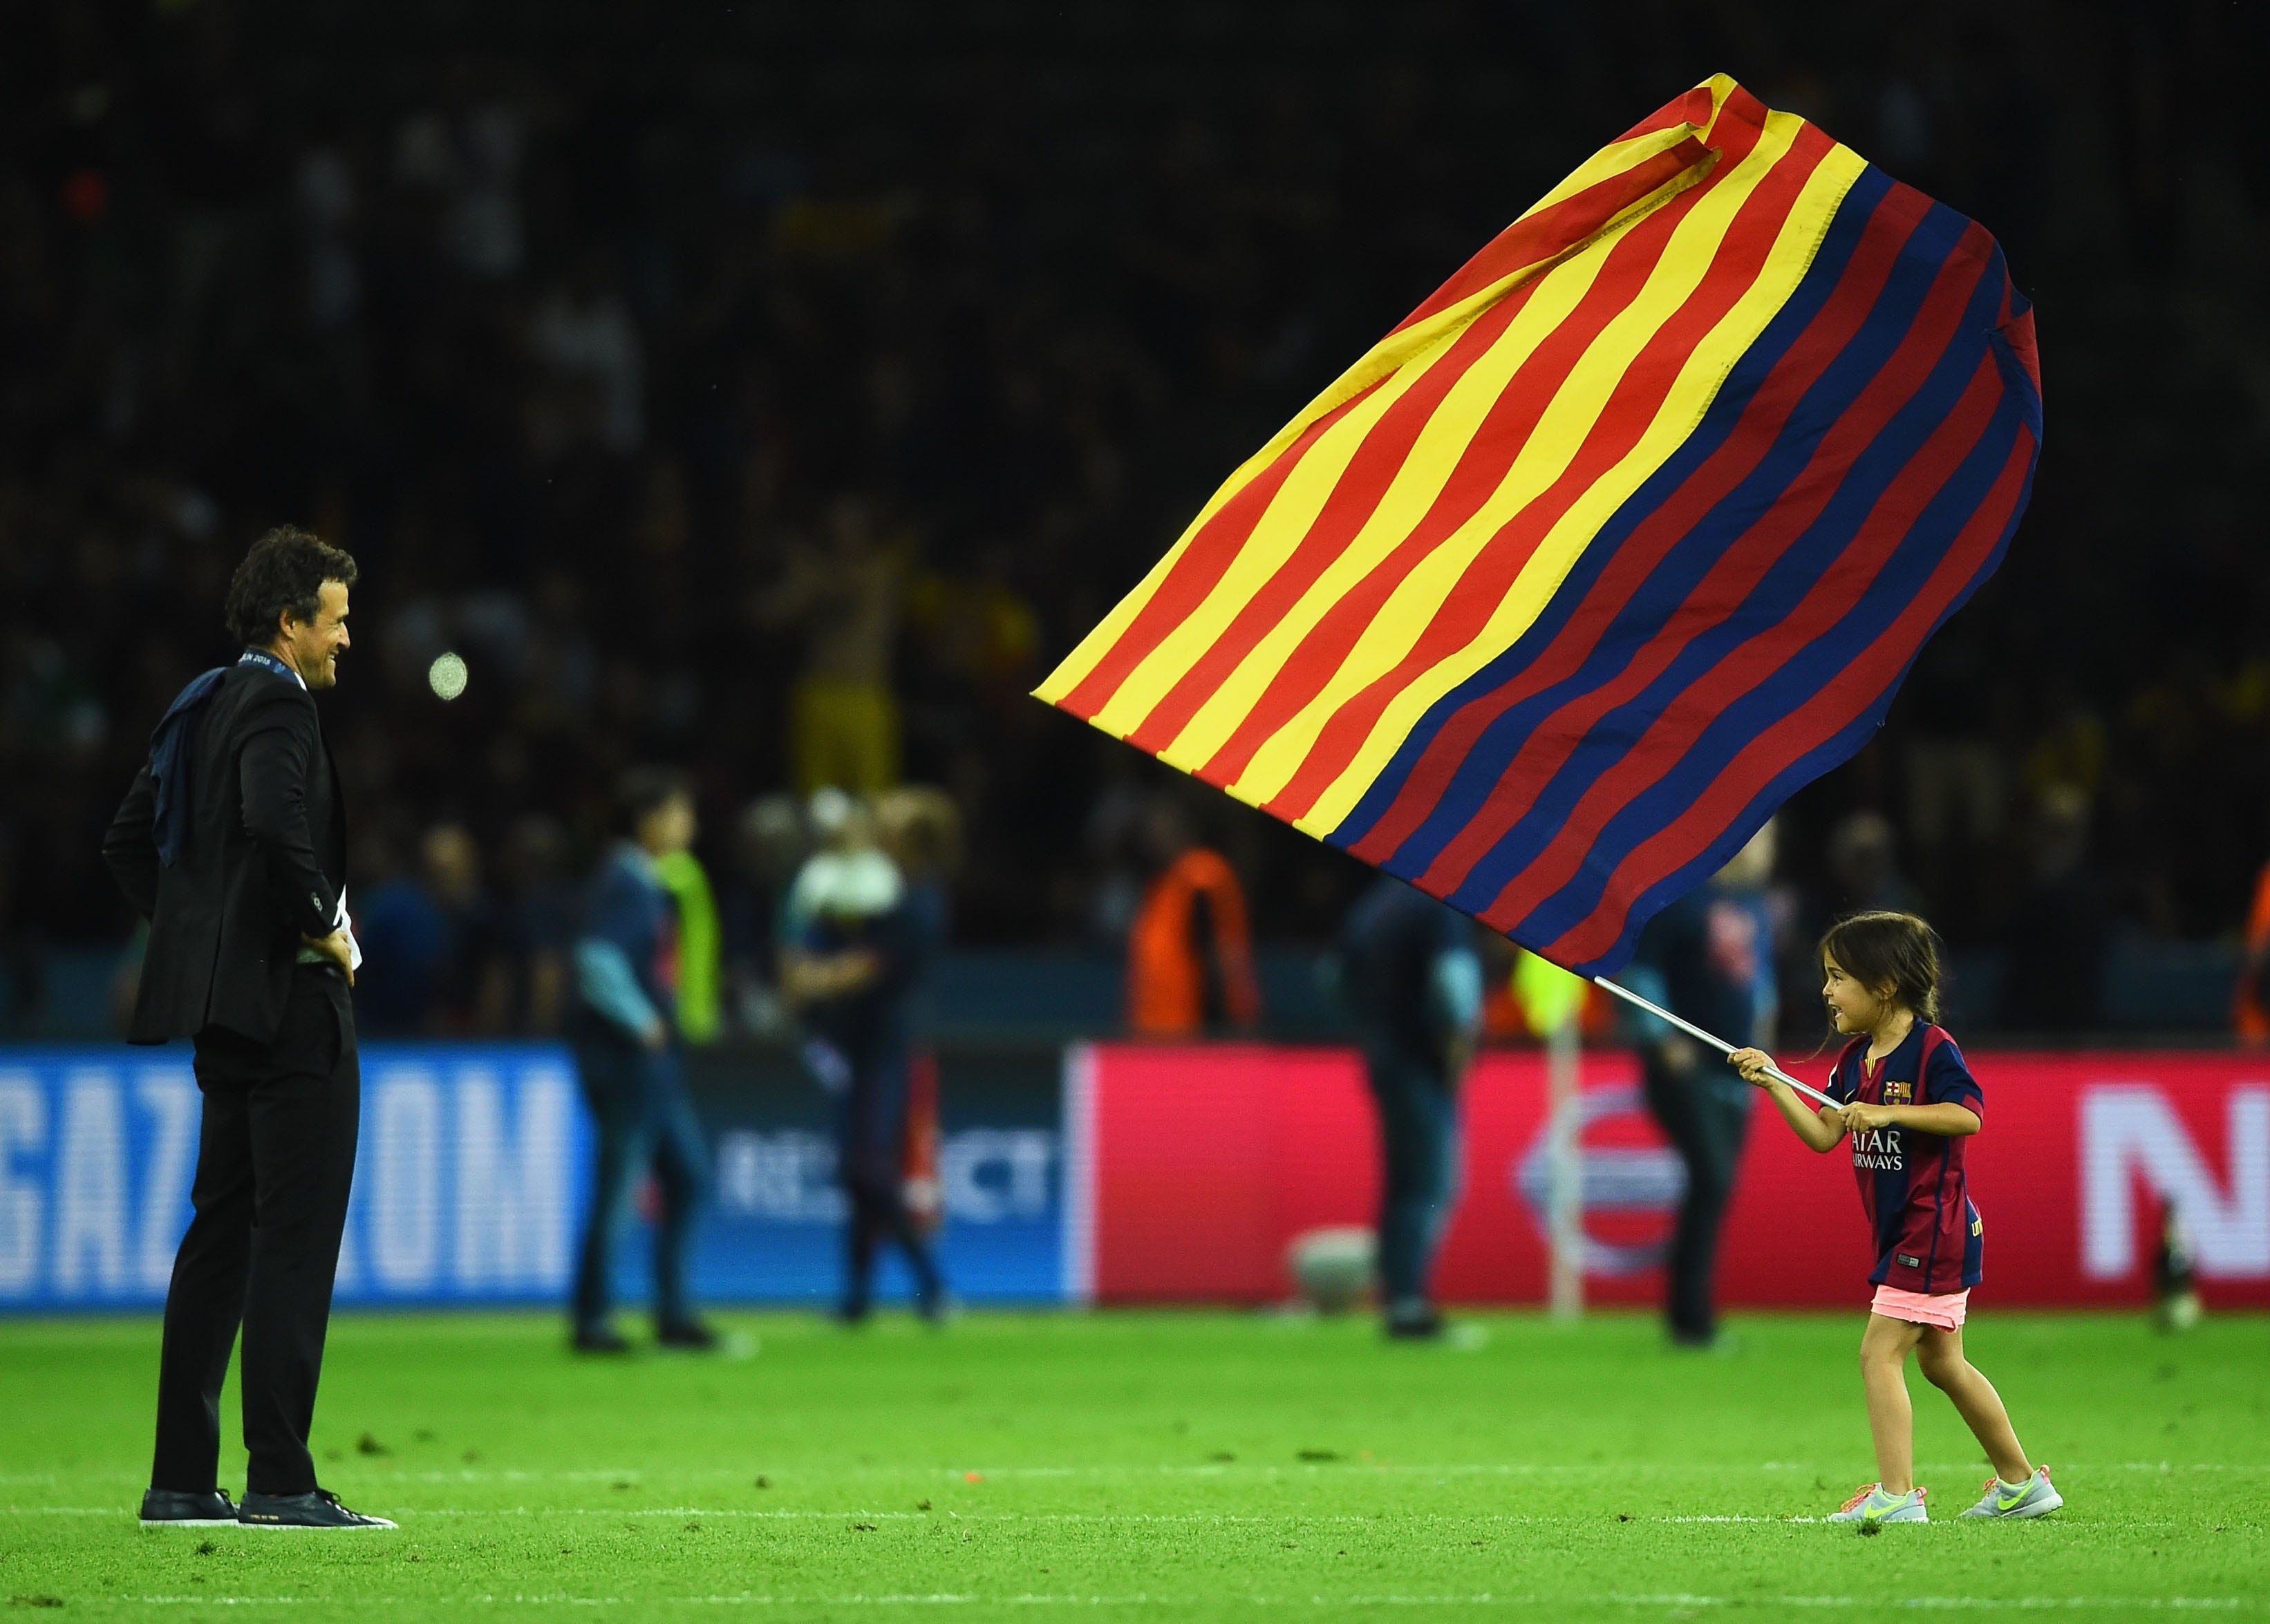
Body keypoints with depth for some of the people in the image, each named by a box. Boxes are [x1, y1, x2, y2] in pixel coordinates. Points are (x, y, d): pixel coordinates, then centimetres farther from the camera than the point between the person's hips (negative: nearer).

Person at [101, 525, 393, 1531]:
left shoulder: (201, 710, 16)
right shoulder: (278, 705, -12)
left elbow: (129, 842, 21)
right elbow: (275, 823, -30)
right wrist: (322, 924, -16)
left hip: (225, 1003, 10)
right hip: (293, 996, -10)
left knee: (222, 1232, 11)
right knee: (294, 1239, -8)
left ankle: (182, 1478, 11)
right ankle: (280, 1482, -10)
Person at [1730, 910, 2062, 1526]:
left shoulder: (1932, 1049, -15)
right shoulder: (1855, 1059, 10)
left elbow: (1970, 1115, -26)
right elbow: (1824, 1135, 9)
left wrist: (1889, 1113, -29)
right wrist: (1772, 1083, 0)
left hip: (1933, 1230, -10)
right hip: (1902, 1233, 10)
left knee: (1880, 1354, -13)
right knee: (1942, 1362, 16)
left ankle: (1897, 1494, -14)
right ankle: (2021, 1483, 26)